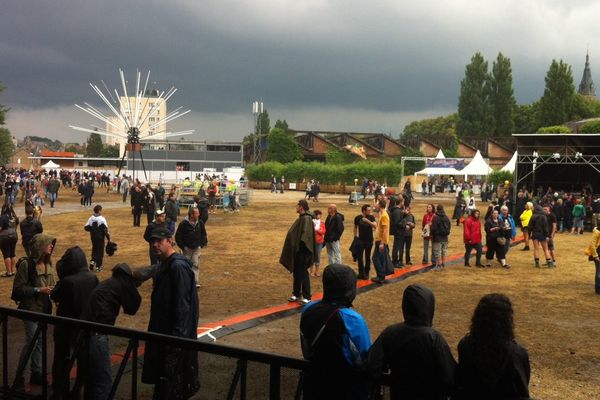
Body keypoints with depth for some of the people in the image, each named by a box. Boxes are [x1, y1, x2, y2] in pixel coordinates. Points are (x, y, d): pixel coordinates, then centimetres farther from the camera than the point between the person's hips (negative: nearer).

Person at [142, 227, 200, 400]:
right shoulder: (162, 265, 11)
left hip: (175, 331, -10)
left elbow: (183, 304, -23)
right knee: (160, 371, 18)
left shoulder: (178, 266, -20)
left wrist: (178, 334, -23)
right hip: (162, 329, 10)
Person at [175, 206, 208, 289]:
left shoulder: (200, 223, 0)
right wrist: (182, 246, -8)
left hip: (196, 248, 2)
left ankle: (196, 281, 0)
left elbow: (203, 234, 14)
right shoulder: (184, 223, -13)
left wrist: (202, 244, 5)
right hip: (187, 248, -2)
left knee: (196, 265, -3)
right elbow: (178, 236, -7)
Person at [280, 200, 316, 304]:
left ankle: (307, 297, 4)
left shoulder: (306, 219, -18)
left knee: (302, 273, -4)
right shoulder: (301, 218, 12)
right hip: (297, 250, 10)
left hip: (302, 251, -10)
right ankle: (296, 294, 25)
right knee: (296, 272, 15)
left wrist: (301, 245, -26)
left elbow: (305, 234, -27)